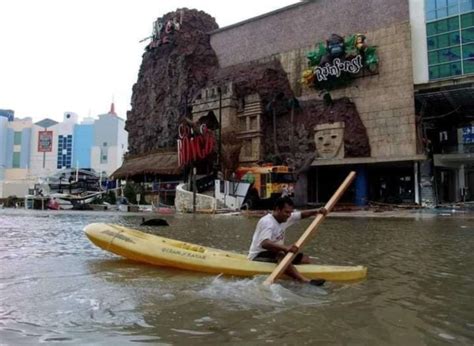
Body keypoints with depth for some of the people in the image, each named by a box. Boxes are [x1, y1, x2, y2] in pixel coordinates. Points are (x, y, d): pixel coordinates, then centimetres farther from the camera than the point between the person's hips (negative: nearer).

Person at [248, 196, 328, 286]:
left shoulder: (285, 217, 4)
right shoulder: (267, 222, -23)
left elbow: (302, 214, 9)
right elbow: (264, 243, -39)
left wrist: (317, 211, -11)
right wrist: (285, 247, -53)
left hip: (275, 253, 10)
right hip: (259, 256, -10)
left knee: (305, 259, 1)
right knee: (280, 255, -41)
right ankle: (305, 280, -56)